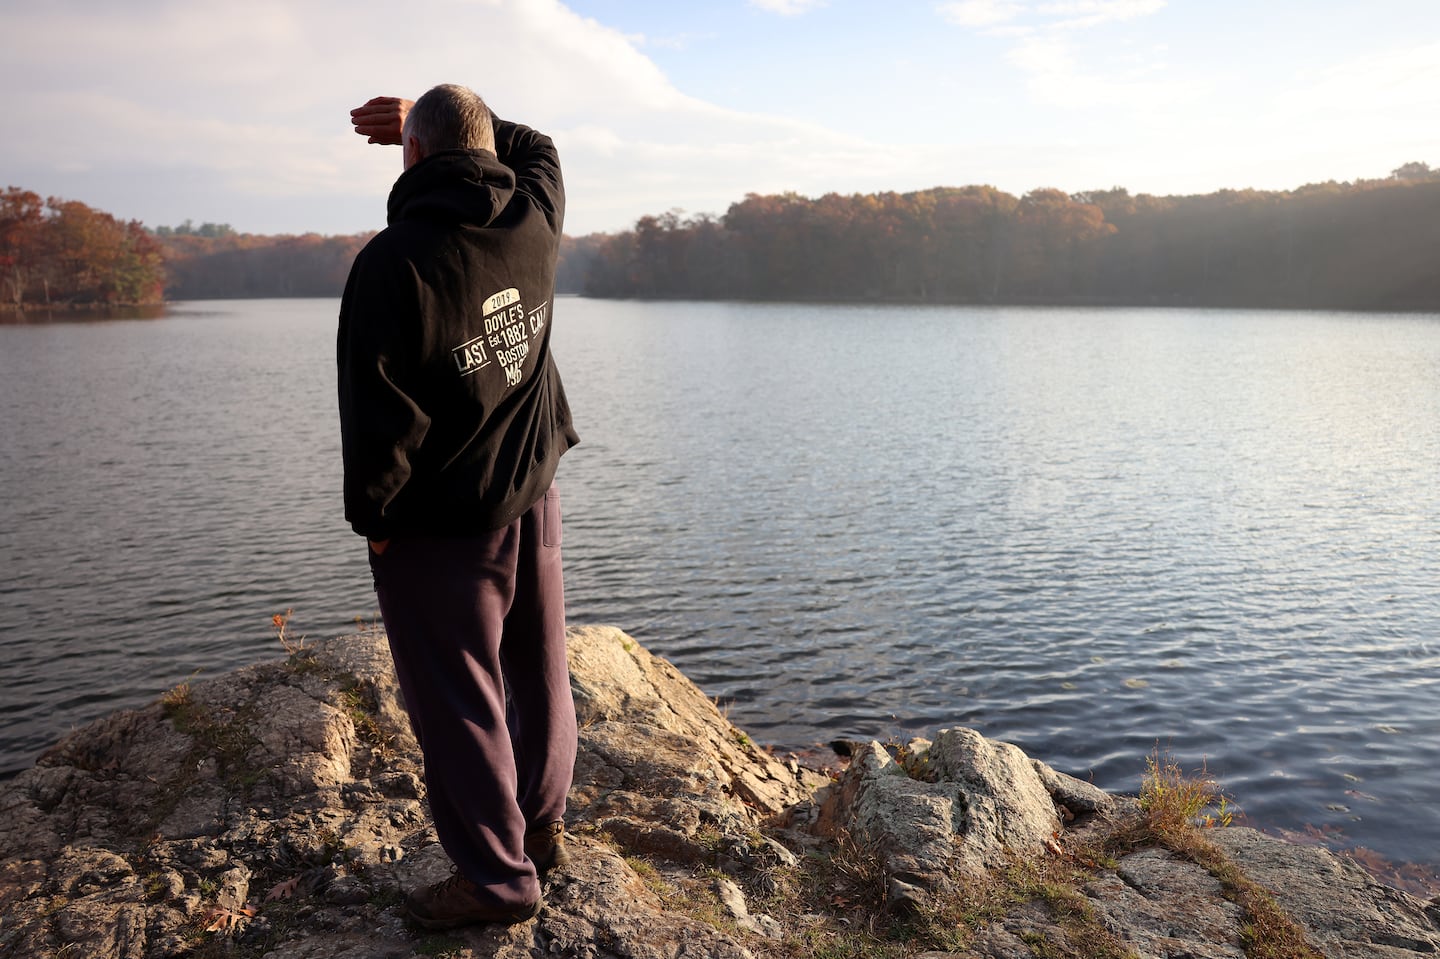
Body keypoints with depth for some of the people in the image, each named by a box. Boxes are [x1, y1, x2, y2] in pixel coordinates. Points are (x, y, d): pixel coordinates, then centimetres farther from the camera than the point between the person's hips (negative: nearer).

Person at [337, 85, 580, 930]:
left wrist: (373, 517, -4)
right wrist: (421, 118, 19)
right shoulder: (533, 221, -2)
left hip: (441, 521, -6)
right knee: (540, 672, 19)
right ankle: (544, 828, 38)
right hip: (533, 496, 7)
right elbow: (537, 148, 22)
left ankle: (498, 877, 20)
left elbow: (380, 415, -18)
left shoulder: (394, 262, -19)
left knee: (460, 700, 7)